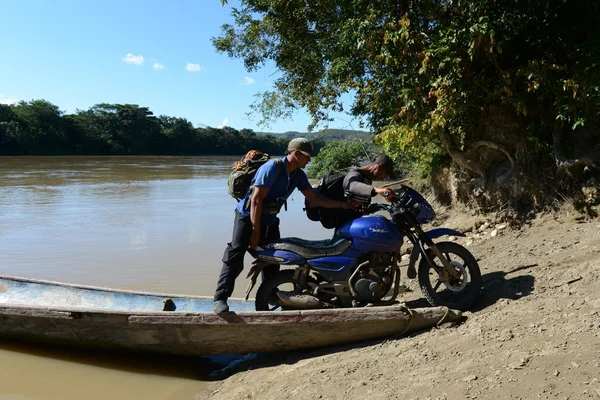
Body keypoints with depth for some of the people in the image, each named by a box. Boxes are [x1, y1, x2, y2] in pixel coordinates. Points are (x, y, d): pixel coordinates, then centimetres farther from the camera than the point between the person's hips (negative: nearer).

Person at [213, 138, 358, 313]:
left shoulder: (298, 174, 0)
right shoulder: (272, 167, -23)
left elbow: (314, 197, 3)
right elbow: (256, 199, -24)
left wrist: (343, 204, -3)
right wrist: (255, 231, -23)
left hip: (269, 221, 8)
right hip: (248, 217, -8)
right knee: (235, 258, -14)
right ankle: (220, 298, -12)